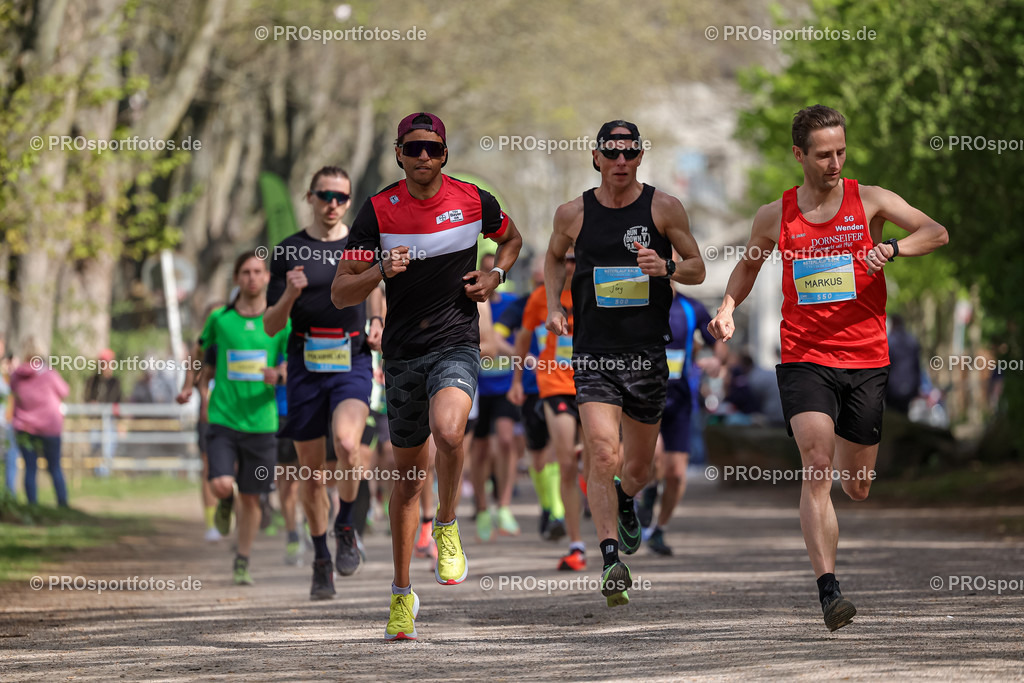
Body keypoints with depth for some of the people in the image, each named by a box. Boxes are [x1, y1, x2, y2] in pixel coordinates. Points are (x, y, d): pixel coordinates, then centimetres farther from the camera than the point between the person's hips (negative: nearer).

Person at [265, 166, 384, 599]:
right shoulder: (289, 251, 4)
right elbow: (271, 325, 3)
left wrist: (377, 325, 7)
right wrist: (290, 295, -17)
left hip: (352, 362, -1)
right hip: (306, 364, 1)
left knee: (346, 442, -27)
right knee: (312, 470, 5)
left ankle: (346, 526, -2)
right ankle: (321, 561, 22)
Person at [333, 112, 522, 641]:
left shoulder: (473, 200, -1)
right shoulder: (378, 210, -4)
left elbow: (511, 239, 21)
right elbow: (340, 293, -4)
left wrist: (496, 275, 1)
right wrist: (381, 270, -23)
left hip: (456, 343, -1)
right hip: (402, 352, 1)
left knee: (447, 429, -32)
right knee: (408, 473, 9)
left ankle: (447, 526, -6)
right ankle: (402, 593, 22)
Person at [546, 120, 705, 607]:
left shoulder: (664, 208, 0)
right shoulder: (573, 214, 3)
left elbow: (698, 269, 6)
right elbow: (555, 258, 22)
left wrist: (666, 268, -15)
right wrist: (554, 305, 5)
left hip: (647, 351, 1)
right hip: (592, 351, -1)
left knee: (638, 468, 13)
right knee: (602, 454, -20)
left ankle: (625, 498, 49)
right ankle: (612, 560, -21)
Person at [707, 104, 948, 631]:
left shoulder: (869, 201, 1)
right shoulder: (775, 216, 5)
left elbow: (937, 233, -8)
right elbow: (748, 265, 24)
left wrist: (892, 248, -26)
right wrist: (727, 307, 6)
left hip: (865, 360, 1)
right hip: (804, 359, -1)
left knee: (857, 486, 10)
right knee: (817, 467, -20)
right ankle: (828, 590, -24)